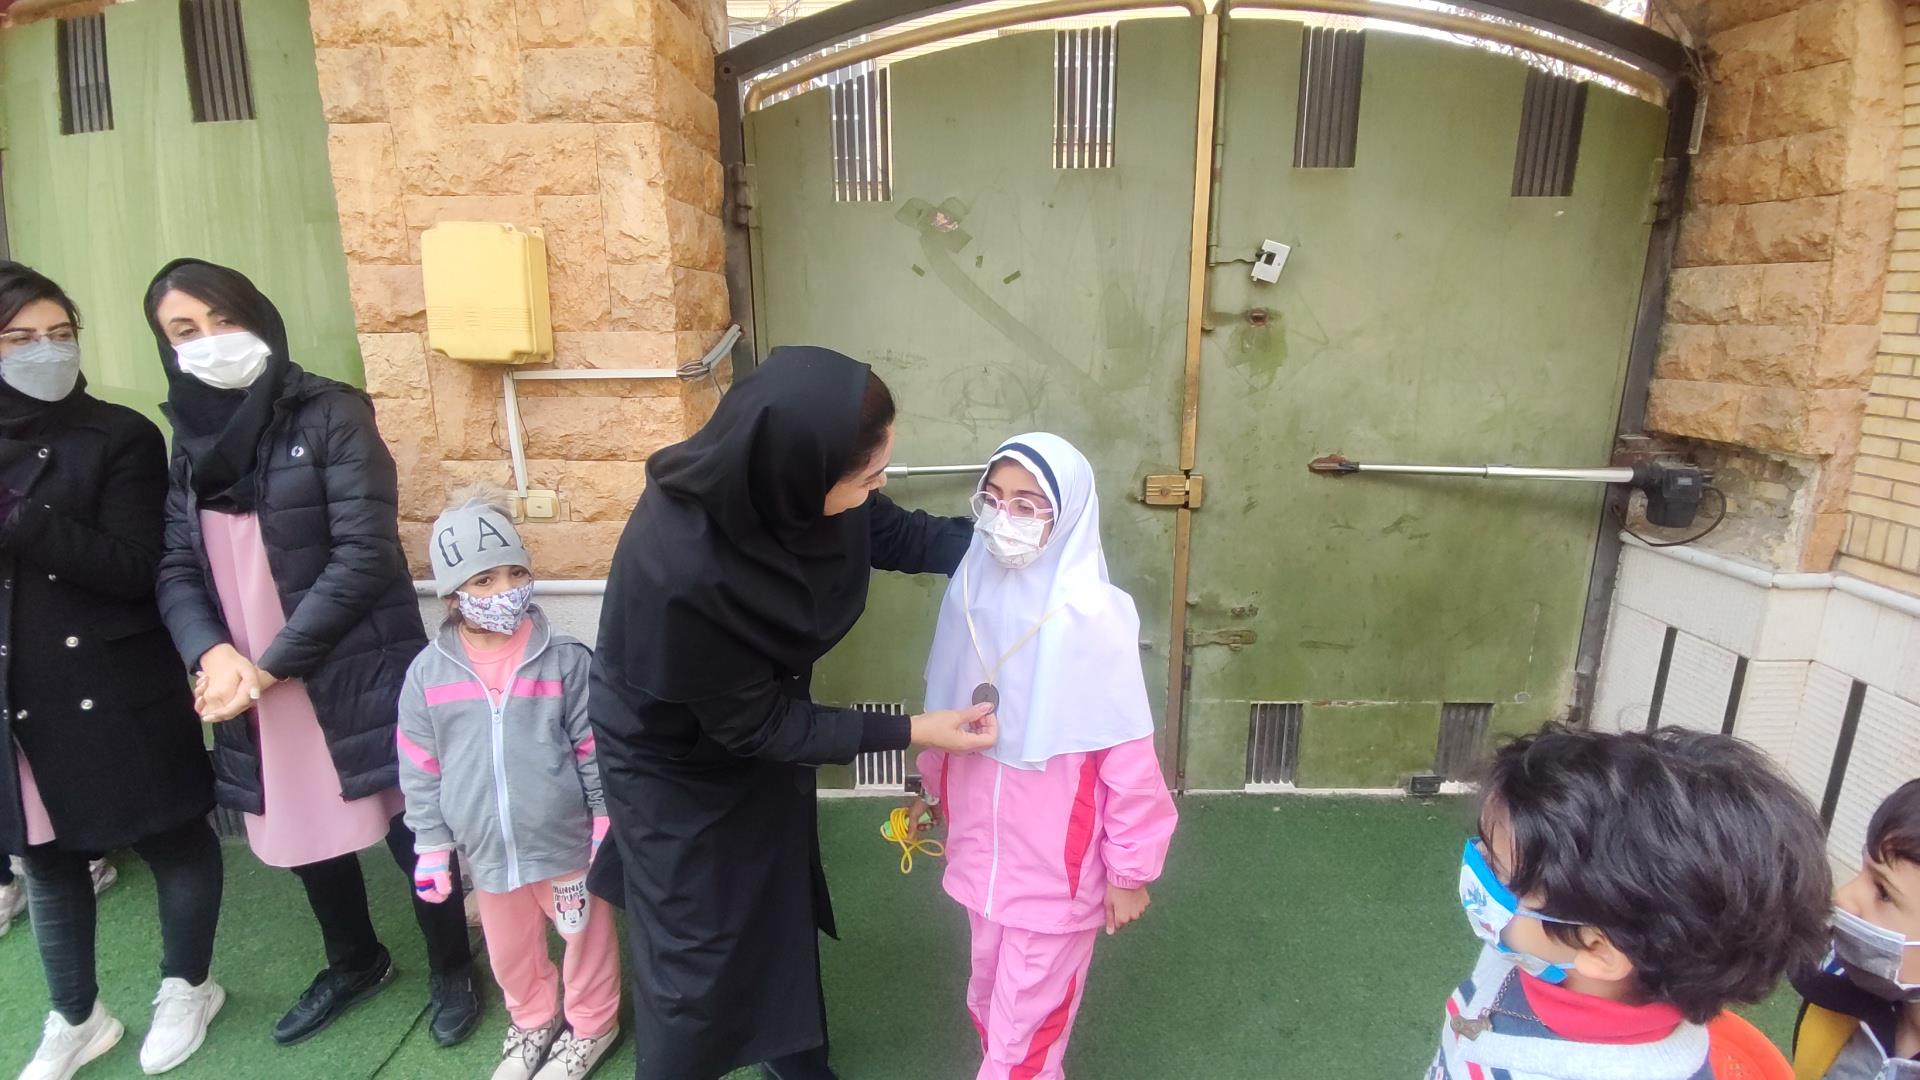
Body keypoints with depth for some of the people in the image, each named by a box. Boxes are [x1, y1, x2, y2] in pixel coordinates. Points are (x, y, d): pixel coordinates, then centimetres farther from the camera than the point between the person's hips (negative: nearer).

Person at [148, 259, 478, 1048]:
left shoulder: (331, 415, -10)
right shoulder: (189, 441, 9)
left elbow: (365, 555, -17)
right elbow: (175, 569, 5)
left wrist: (269, 666, -16)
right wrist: (212, 653, -15)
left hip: (359, 679, -6)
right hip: (255, 688, 6)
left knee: (413, 831, 5)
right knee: (303, 836, 20)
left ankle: (451, 970, 30)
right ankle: (355, 963, 45)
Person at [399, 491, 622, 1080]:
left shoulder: (565, 660, -14)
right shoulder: (428, 672, -7)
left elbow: (598, 752, -8)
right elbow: (420, 770, 2)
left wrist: (609, 827, -4)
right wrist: (432, 846, 5)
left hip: (567, 841, -3)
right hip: (487, 849, 3)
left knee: (586, 936, 16)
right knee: (510, 948, 24)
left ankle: (591, 1025, 42)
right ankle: (532, 1022, 51)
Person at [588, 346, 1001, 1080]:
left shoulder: (775, 482, -25)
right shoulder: (677, 572, -41)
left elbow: (895, 534, -4)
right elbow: (755, 724, -27)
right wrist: (909, 732, -25)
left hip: (762, 726, 7)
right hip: (677, 767, -6)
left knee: (784, 902, 25)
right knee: (696, 952, 11)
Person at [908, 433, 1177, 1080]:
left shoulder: (1093, 616, -22)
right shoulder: (970, 590, -7)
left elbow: (1130, 756, -16)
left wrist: (1130, 869, -9)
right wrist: (931, 790, 18)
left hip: (1058, 865, -5)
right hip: (982, 849, 5)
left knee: (1025, 1027, 11)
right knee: (990, 1003, 24)